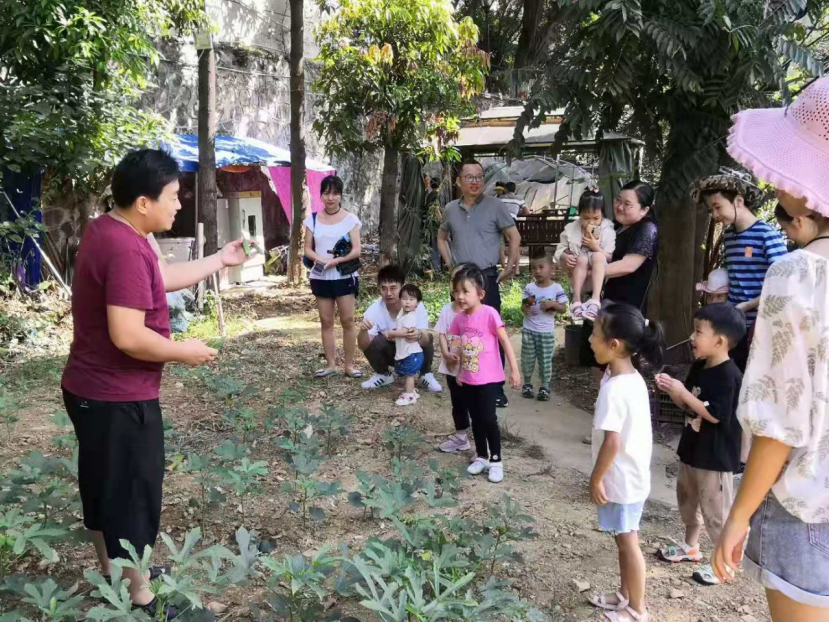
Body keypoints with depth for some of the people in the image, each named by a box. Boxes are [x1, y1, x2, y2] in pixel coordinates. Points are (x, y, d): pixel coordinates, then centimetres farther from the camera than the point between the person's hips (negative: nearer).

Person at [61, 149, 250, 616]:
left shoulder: (109, 231, 7)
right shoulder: (126, 249, -26)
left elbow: (164, 278, 18)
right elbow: (127, 336, -31)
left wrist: (221, 260, 22)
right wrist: (183, 351, -16)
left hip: (93, 390, 10)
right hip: (118, 398, -10)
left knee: (104, 486, 21)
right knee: (134, 493, 4)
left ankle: (114, 574, 39)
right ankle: (141, 599, 19)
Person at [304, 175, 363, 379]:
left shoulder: (350, 219, -2)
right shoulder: (313, 220, 5)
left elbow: (356, 251, -8)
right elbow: (307, 249, 4)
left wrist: (336, 261, -21)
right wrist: (321, 259, -16)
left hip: (345, 277, -2)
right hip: (321, 278, 3)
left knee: (348, 320, -1)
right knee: (326, 321, 7)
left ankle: (349, 364, 8)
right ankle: (331, 364, 15)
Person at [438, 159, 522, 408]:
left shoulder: (494, 206, -6)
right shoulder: (451, 209, 6)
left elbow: (515, 237, -2)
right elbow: (442, 237, 22)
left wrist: (511, 267, -8)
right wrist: (449, 262, 10)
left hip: (486, 277, -4)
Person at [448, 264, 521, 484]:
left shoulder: (489, 313, -17)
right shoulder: (459, 318, 0)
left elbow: (505, 342, -15)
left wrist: (514, 369, -15)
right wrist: (452, 355, -1)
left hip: (489, 379, -6)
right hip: (468, 379, 6)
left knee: (488, 419, -3)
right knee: (476, 419, 15)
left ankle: (496, 460, 13)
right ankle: (481, 457, 30)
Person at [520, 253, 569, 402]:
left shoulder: (556, 288, -5)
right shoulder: (529, 288, -2)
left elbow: (563, 309, -2)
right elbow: (523, 310, 1)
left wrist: (553, 304, -19)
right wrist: (527, 303, -20)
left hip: (547, 332, -1)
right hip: (529, 330, 1)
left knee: (546, 360, 5)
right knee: (528, 359, 9)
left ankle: (545, 387, 16)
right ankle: (527, 384, 24)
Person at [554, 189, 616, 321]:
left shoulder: (608, 231, -5)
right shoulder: (570, 229, -2)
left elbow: (610, 258, -7)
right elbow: (559, 252, 2)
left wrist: (596, 247, -22)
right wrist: (565, 257, -21)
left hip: (599, 275, -1)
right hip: (577, 275, 1)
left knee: (598, 256, -31)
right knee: (582, 259, -31)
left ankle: (595, 301, -44)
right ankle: (576, 301, -35)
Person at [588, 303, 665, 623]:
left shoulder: (614, 388, -27)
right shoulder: (634, 378, 2)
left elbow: (612, 443, -28)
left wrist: (596, 479, -16)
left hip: (621, 479, -9)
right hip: (634, 474, 9)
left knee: (627, 542, 8)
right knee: (625, 539, 22)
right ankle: (625, 595, 38)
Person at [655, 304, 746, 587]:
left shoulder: (729, 375, -23)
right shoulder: (699, 367, 4)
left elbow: (715, 415, -27)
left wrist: (683, 392, -25)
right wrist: (672, 390, -7)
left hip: (716, 456, -9)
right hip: (693, 449, 9)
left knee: (715, 510, 4)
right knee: (687, 499, 22)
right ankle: (691, 547, 40)